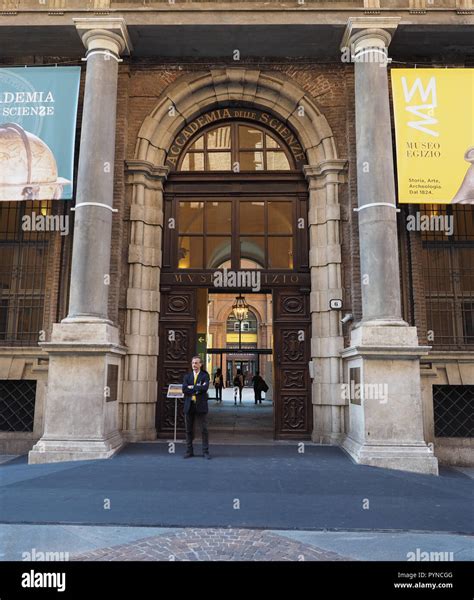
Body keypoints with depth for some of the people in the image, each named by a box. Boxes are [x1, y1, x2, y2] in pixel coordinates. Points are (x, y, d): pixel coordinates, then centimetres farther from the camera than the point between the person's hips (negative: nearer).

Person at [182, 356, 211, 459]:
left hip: (201, 406, -3)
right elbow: (184, 389, -4)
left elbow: (205, 388, -15)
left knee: (204, 429, -1)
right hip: (189, 406, 3)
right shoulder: (187, 376, 12)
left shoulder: (205, 376, 3)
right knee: (189, 430, 7)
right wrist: (197, 388, -11)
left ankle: (205, 451, 7)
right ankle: (189, 451, 17)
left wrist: (192, 387, -10)